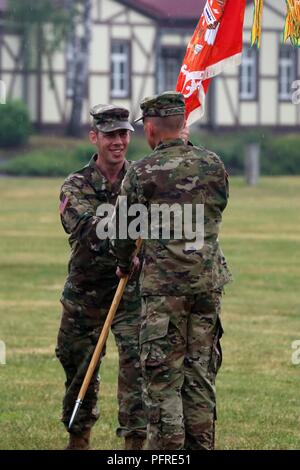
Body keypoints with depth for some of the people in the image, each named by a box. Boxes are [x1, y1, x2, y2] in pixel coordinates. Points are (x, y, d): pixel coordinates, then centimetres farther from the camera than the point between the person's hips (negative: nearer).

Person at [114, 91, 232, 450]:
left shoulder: (142, 173, -8)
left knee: (163, 373, 0)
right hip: (209, 280, 4)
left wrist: (123, 265, 22)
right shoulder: (213, 165, 5)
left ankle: (166, 447, -3)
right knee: (200, 371, 11)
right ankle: (201, 445, 14)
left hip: (164, 284, -4)